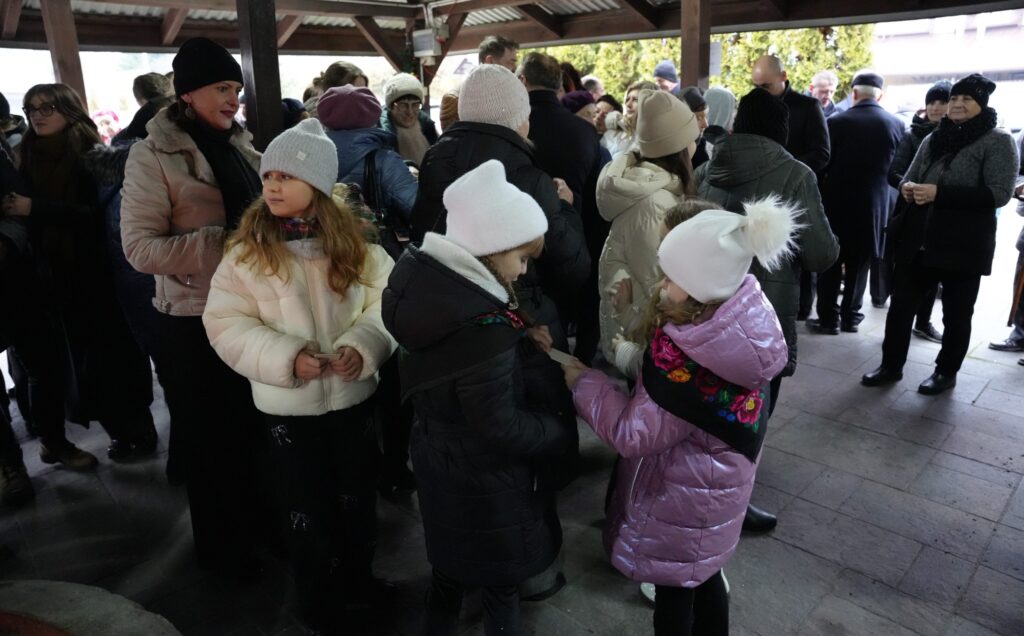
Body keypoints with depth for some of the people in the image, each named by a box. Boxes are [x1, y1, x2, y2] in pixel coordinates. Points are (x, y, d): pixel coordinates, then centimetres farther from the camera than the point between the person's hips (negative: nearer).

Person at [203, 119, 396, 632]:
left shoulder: (353, 241, -4)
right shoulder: (247, 248, -8)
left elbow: (386, 303, -4)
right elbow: (226, 323, -10)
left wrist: (363, 346, -22)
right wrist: (285, 357, -24)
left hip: (355, 395, 2)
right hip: (287, 405, -2)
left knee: (357, 498, 20)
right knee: (307, 508, 15)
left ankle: (359, 583, 46)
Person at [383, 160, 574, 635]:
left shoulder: (429, 278, -10)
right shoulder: (483, 327, -35)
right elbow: (499, 427, -26)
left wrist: (523, 342, -7)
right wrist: (565, 432, -11)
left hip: (440, 458, 8)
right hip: (484, 482, -8)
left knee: (449, 569, 29)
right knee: (500, 580, 19)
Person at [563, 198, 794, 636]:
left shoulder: (693, 359, -35)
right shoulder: (738, 319, -10)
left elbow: (634, 434, -25)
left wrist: (584, 382, -16)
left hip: (683, 494, -8)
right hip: (713, 482, 8)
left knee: (672, 585, 16)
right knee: (702, 573, 28)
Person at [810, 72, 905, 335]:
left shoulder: (837, 122, -10)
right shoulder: (896, 124, -1)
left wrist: (820, 197, 7)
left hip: (838, 201, -3)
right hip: (874, 202, 3)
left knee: (831, 261, 6)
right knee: (859, 262, 12)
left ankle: (828, 318, 7)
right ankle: (850, 316, 18)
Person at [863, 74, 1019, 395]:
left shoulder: (998, 142, -5)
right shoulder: (933, 139, 12)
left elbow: (999, 193, -15)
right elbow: (910, 177, 18)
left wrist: (939, 193, -23)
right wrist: (907, 188, -8)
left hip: (963, 244, -4)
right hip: (918, 240, 5)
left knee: (956, 313, 9)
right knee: (900, 304, 6)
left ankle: (946, 372, 26)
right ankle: (891, 365, 20)